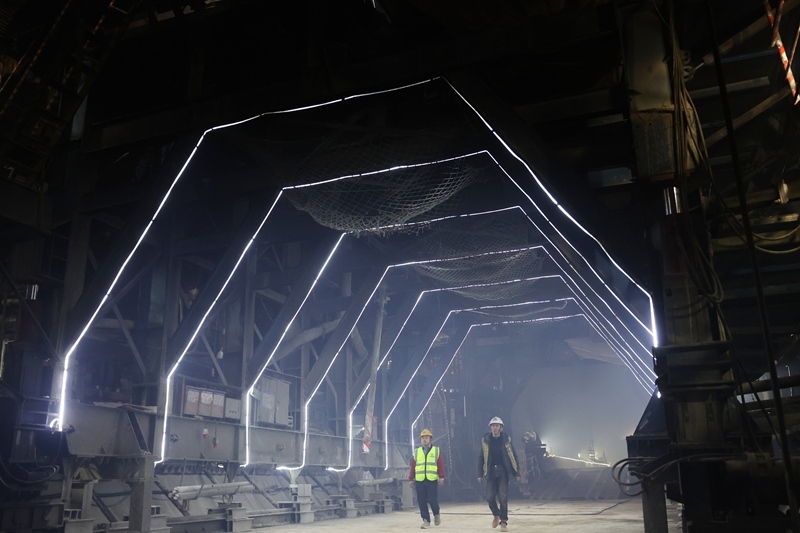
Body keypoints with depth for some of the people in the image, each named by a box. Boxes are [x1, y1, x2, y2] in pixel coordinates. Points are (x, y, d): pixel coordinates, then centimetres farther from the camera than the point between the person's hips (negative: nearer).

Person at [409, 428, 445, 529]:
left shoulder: (436, 450, 5)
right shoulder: (416, 452, 11)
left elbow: (441, 465, -1)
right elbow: (413, 466, 9)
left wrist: (441, 477, -9)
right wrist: (411, 479, 4)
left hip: (432, 480, -2)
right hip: (419, 481, 3)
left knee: (432, 500, -6)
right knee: (421, 502, 1)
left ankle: (436, 514, 23)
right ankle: (426, 520, 10)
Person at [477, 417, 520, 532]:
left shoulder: (506, 439, -1)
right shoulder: (485, 440, 0)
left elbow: (513, 456, 2)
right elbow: (481, 458, 3)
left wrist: (516, 473, 0)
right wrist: (480, 474, 0)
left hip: (503, 472, -1)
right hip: (490, 472, 1)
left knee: (503, 497, -6)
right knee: (490, 497, -1)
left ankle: (503, 522, 7)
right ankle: (496, 515, 27)